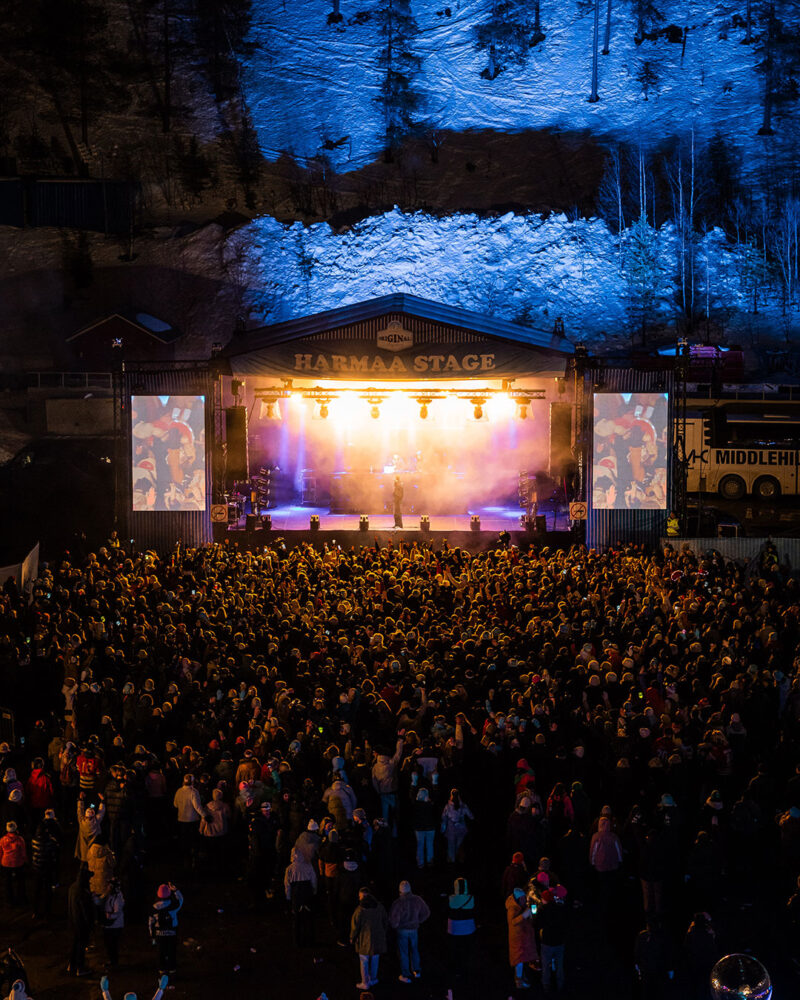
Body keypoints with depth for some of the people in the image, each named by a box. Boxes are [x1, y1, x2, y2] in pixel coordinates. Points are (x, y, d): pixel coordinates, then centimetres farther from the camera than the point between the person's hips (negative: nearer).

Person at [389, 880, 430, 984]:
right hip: (414, 929, 4)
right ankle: (416, 971, 37)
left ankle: (406, 976, 21)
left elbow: (393, 918, -26)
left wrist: (395, 925, -4)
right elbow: (426, 912, 0)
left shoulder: (398, 902, -27)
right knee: (414, 950, 24)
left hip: (402, 930, -4)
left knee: (403, 952, 12)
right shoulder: (417, 900, -13)